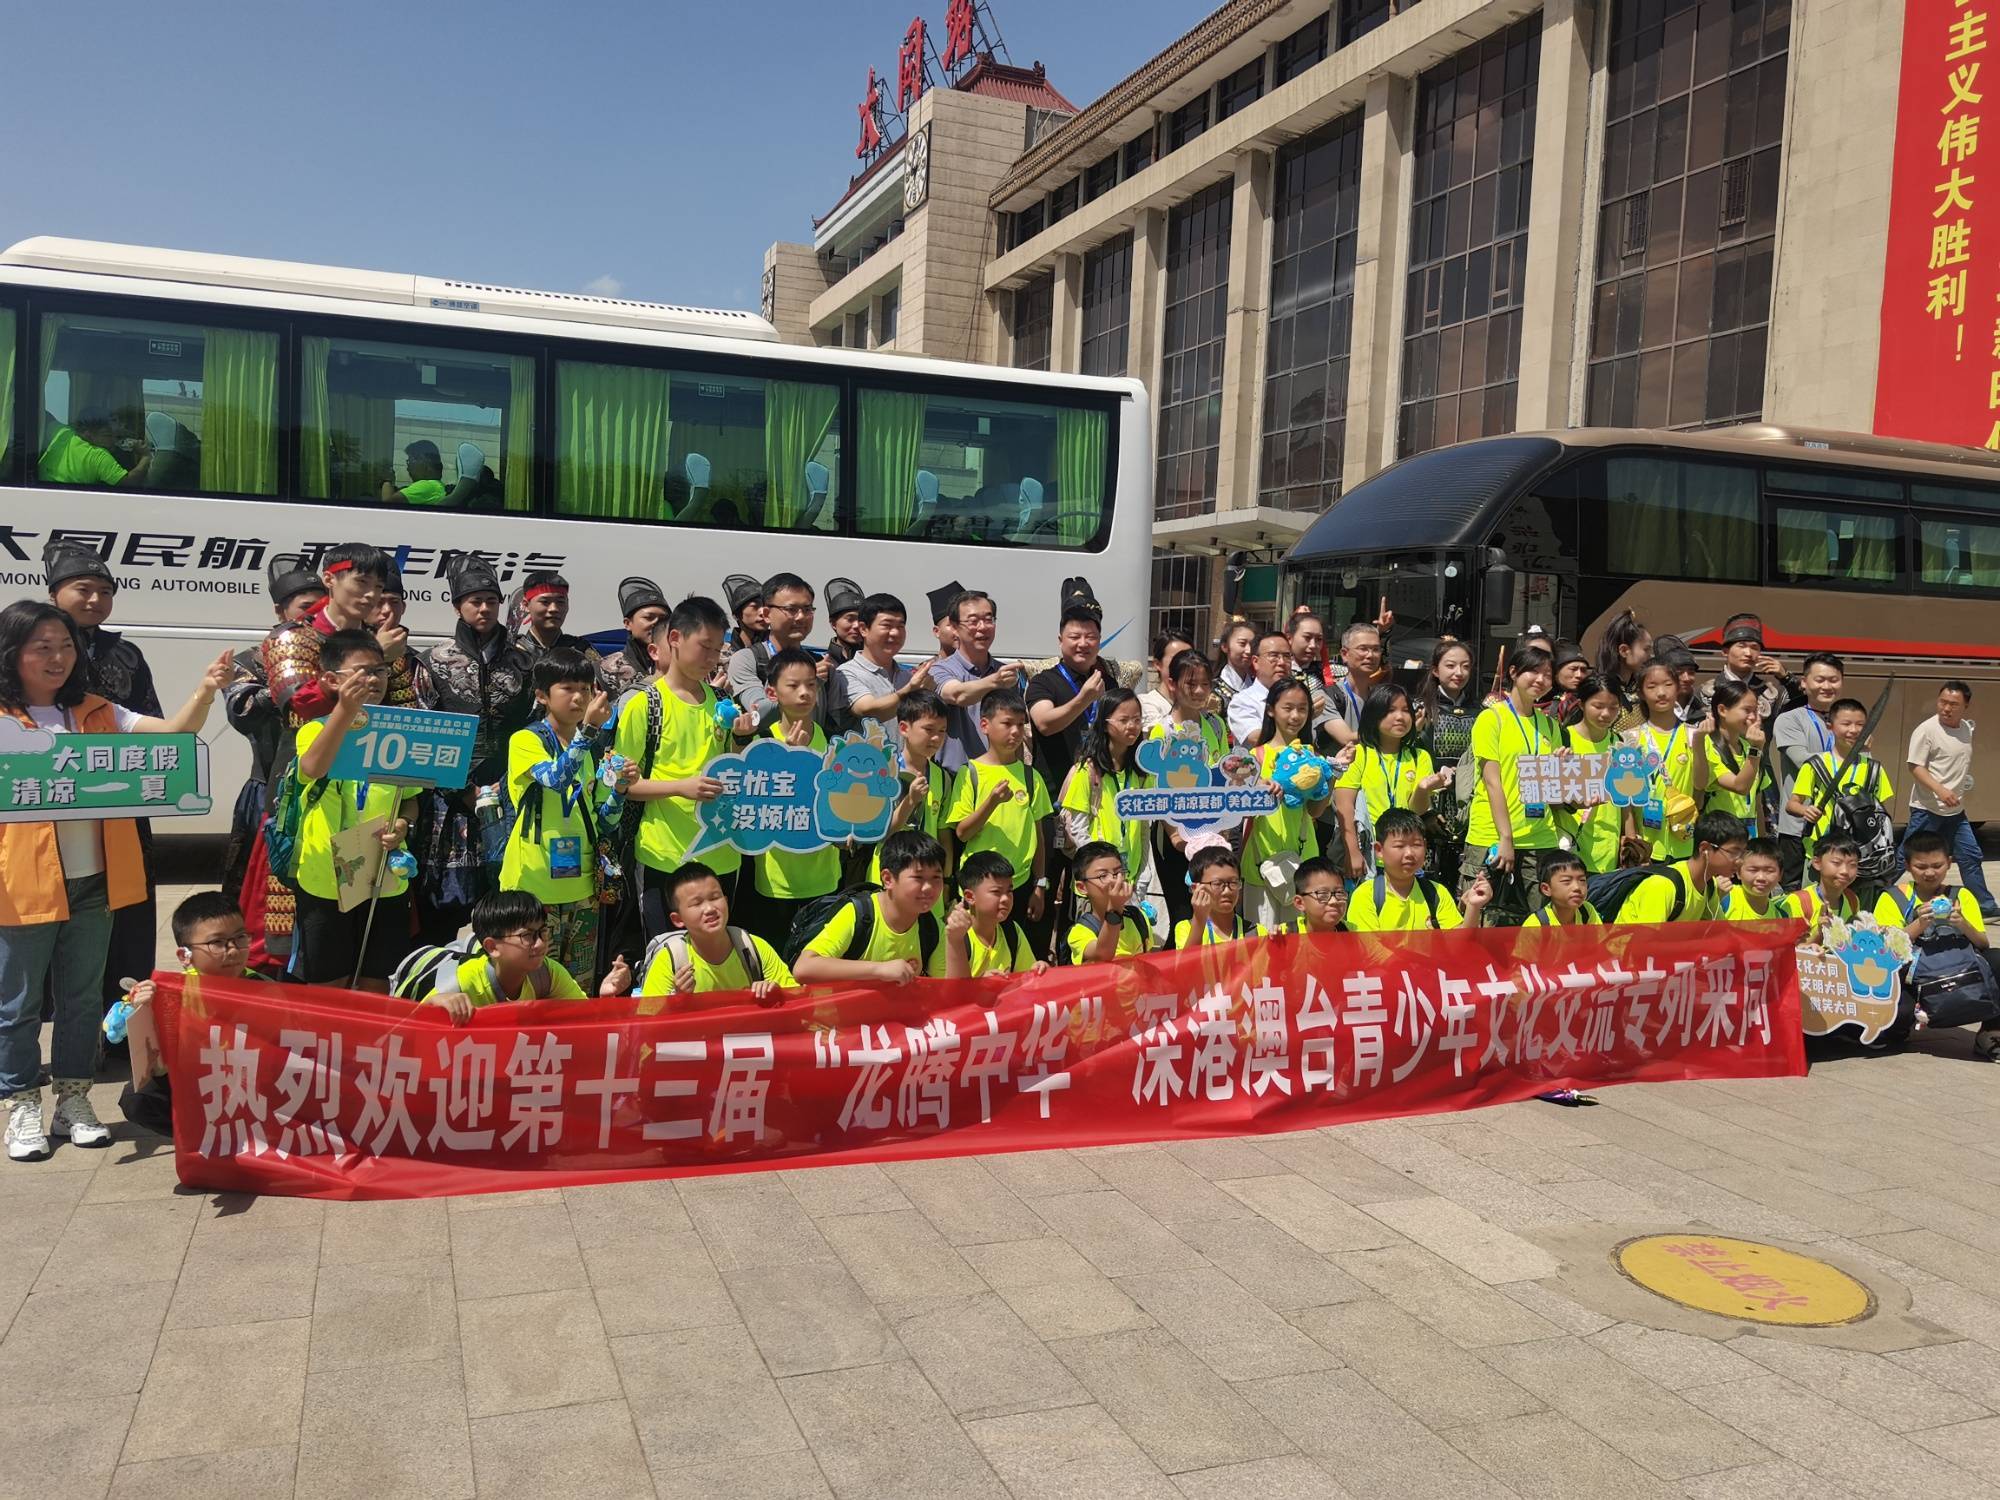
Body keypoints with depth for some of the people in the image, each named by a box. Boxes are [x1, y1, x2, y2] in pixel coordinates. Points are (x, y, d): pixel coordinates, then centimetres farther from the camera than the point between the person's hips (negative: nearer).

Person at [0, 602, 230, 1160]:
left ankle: (73, 1101, 27)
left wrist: (206, 691, -20)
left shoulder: (96, 714, 6)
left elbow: (174, 733, -4)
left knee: (82, 998, 15)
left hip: (93, 882, 4)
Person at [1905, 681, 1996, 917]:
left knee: (1971, 856, 12)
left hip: (1955, 810, 7)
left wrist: (1966, 784, 15)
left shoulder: (1966, 728, 9)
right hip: (1927, 809, -7)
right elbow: (1916, 767, -17)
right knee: (1907, 856, -3)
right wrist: (1940, 791, -28)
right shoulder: (1926, 730, -14)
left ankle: (1984, 906, 21)